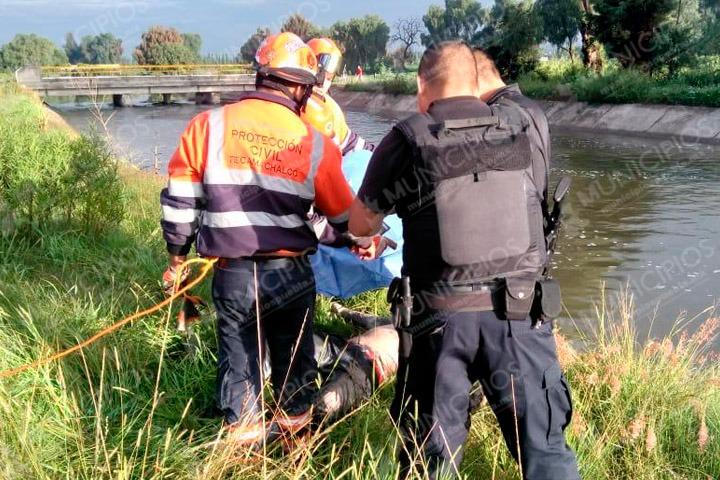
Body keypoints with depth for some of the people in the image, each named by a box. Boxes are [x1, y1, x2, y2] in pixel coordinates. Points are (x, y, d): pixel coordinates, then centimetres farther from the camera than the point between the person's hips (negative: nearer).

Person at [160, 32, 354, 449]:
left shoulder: (208, 125, -4)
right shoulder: (316, 145, -5)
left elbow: (180, 201, 0)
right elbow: (345, 216, 6)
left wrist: (177, 258, 14)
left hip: (232, 274, 0)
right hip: (291, 273, 0)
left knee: (239, 358, 17)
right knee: (294, 356, 19)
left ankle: (245, 442, 30)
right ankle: (298, 428, 37)